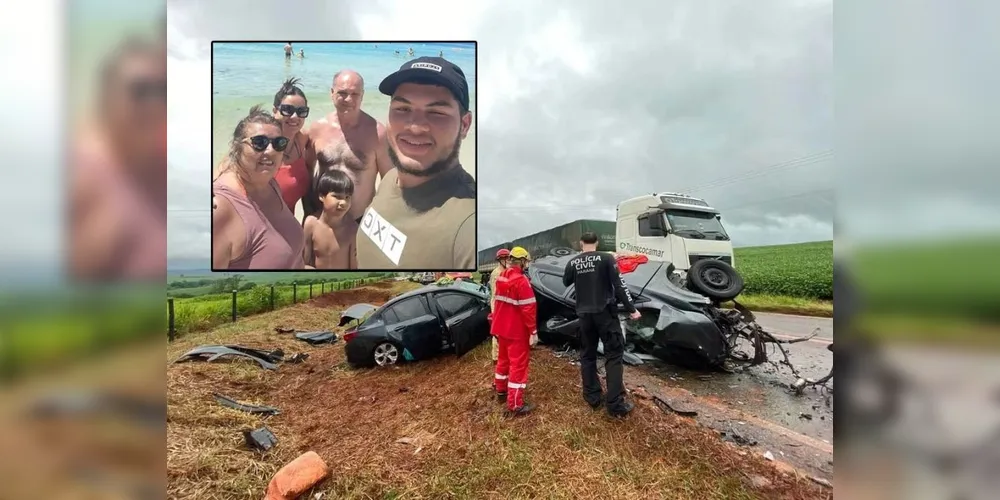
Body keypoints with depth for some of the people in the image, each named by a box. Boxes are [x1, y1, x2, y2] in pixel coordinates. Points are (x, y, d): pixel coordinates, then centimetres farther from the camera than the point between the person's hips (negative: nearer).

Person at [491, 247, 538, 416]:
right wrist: (533, 331, -17)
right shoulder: (521, 281, -21)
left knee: (503, 359, 22)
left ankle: (501, 391, 38)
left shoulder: (501, 277, 5)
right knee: (518, 364, -2)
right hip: (517, 331, -8)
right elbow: (528, 308, -22)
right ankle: (515, 405, 3)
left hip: (502, 328, 9)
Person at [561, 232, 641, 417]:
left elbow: (566, 282, 20)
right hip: (605, 312, -3)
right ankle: (615, 404, 0)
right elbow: (619, 285, -11)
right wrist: (631, 308, -5)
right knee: (614, 354, 3)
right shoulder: (606, 258, -9)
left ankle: (592, 398, 20)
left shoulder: (573, 262, 2)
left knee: (587, 356, 15)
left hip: (584, 314, 4)